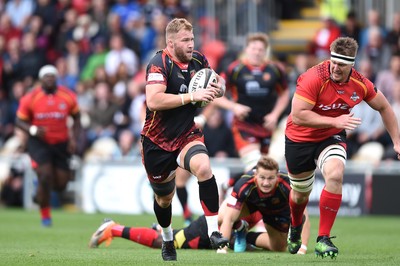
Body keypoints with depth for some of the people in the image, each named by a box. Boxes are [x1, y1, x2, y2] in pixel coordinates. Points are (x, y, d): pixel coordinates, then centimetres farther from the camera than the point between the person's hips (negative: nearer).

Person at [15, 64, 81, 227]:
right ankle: (45, 215, 1)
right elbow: (20, 121, -2)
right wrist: (33, 130, -22)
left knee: (61, 185, 0)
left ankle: (41, 192, 37)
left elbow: (76, 119, 10)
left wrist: (73, 138, -4)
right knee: (45, 176, -19)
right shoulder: (30, 98, -9)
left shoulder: (68, 97, -3)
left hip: (61, 143, 3)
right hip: (39, 142, -3)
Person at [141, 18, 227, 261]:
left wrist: (219, 87, -7)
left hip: (188, 136, 3)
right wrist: (192, 96, -33)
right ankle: (167, 240, 45)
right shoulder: (159, 64, -19)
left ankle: (214, 231, -28)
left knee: (203, 167, -31)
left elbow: (218, 81, 18)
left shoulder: (198, 60, -2)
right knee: (164, 198, 14)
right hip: (157, 141, -3)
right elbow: (153, 101, -34)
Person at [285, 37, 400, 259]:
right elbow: (298, 115, -32)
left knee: (335, 175, -29)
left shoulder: (360, 84, -14)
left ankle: (323, 239, -20)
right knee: (300, 193, 15)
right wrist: (335, 121, -36)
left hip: (331, 138, 2)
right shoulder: (314, 78, -27)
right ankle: (295, 226, 53)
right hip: (300, 139, -1)